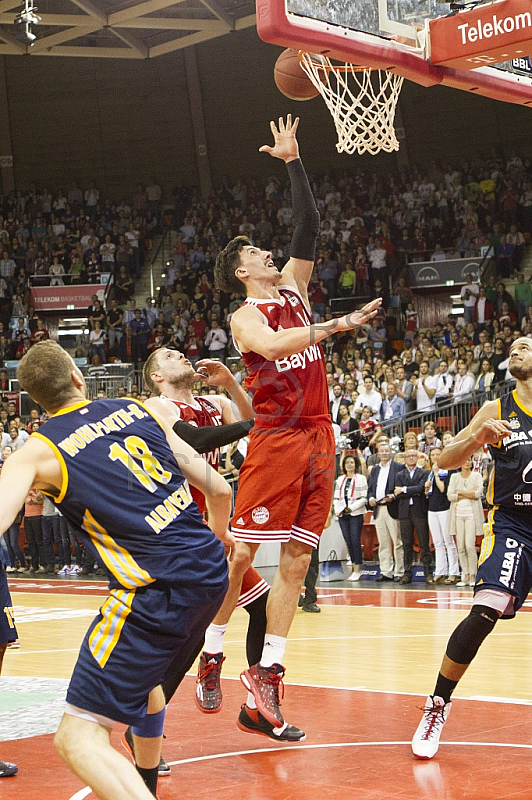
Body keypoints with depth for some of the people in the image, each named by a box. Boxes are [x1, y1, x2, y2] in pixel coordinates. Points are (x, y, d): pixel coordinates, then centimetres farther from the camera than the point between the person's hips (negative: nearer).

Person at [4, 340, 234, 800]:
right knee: (144, 674, 36)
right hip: (211, 572, 7)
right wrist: (218, 538, 38)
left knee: (78, 737, -4)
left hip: (157, 592, -7)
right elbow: (219, 489, 17)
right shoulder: (140, 410, 12)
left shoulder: (37, 453, -1)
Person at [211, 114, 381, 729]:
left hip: (316, 439, 6)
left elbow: (308, 226, 13)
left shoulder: (293, 289, 17)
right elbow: (270, 344, -25)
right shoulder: (245, 315, -2)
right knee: (241, 555, -6)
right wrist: (336, 326, -32)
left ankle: (267, 672, 6)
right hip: (274, 441, -6)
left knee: (295, 562, 3)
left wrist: (293, 163, 11)